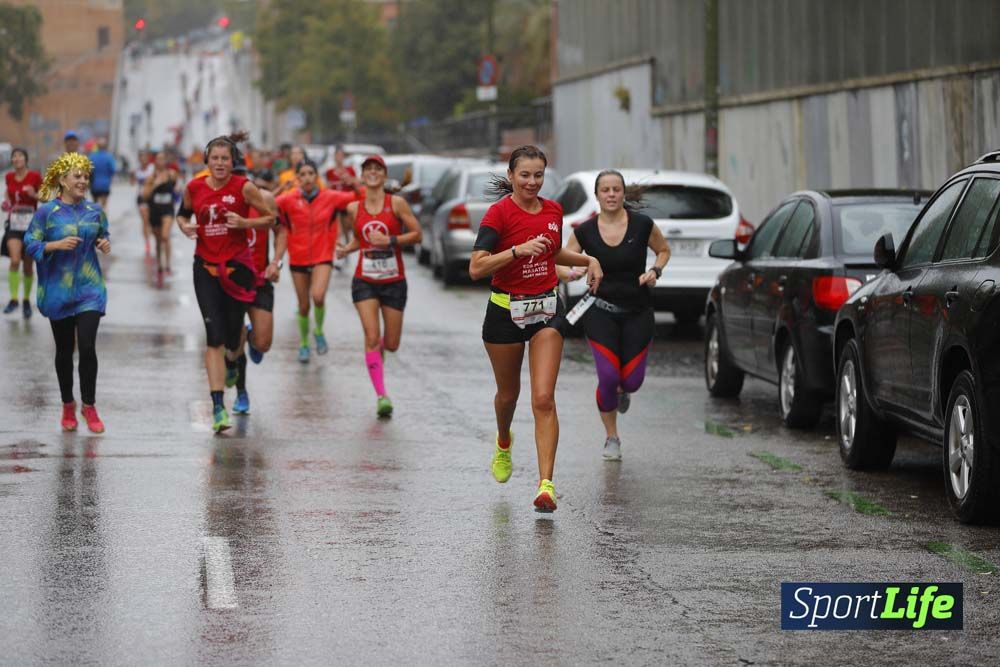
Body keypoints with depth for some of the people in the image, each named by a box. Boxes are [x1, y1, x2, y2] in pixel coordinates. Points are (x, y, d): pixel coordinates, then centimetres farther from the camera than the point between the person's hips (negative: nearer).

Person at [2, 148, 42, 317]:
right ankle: (13, 299, -9)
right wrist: (6, 204, 1)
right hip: (14, 222, 2)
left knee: (28, 265, 7)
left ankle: (26, 300, 24)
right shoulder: (9, 177, 5)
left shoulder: (35, 176, -6)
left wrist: (34, 194, -19)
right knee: (15, 261, -16)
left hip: (31, 222, -2)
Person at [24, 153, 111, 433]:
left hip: (89, 289, 1)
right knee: (64, 350, 9)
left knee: (87, 346, -10)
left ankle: (89, 405, 4)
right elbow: (30, 243, -5)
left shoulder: (94, 211, 5)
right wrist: (57, 245, -20)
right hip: (58, 291, -1)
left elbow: (103, 236, 19)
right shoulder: (46, 212, -5)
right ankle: (68, 405, 25)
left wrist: (105, 244, -3)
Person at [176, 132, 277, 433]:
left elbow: (271, 217, 0)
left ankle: (234, 362, 48)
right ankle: (218, 407, -14)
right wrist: (184, 225, -4)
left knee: (232, 335, 7)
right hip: (206, 267, 1)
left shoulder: (244, 187, -8)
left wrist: (244, 223, -16)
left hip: (237, 265, -1)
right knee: (214, 337, -11)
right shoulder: (194, 188, 0)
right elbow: (183, 213, 18)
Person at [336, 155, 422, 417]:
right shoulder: (354, 208, 3)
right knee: (372, 337, -14)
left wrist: (390, 241, -19)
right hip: (365, 281, 1)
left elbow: (417, 234, -6)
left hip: (394, 282, -1)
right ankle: (381, 395, -10)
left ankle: (378, 348, 45)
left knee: (391, 344, 7)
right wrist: (346, 249, -1)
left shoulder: (397, 203, -6)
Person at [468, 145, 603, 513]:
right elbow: (476, 268, -21)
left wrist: (588, 260, 12)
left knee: (544, 399, -11)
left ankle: (546, 484, -15)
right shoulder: (499, 213, -12)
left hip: (547, 310, 2)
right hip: (505, 311, -2)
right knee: (508, 393, 17)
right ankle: (503, 442, 52)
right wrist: (518, 249, -29)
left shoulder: (553, 211, 4)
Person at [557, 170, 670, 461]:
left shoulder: (642, 224, -7)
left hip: (637, 313, 1)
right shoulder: (585, 231, -6)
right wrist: (569, 272, -23)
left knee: (632, 380, -4)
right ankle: (612, 439, 11)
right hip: (601, 313, -1)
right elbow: (558, 263, 0)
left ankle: (623, 390, 38)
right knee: (608, 377, -12)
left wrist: (655, 271, -9)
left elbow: (664, 250, 11)